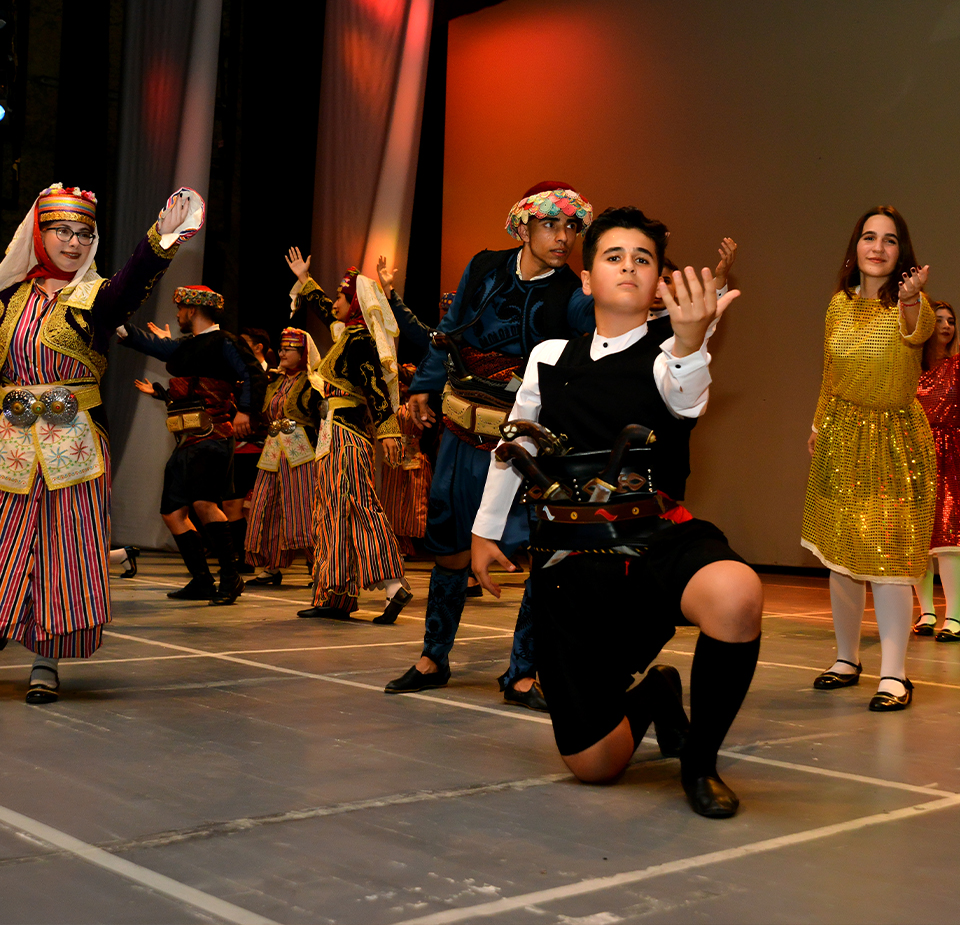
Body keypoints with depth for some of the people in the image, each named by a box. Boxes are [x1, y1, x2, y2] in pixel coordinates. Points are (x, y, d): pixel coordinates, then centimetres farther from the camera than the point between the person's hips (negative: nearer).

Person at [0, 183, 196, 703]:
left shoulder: (95, 297, 0)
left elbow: (133, 282, -22)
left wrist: (161, 239, -40)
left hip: (73, 445, -2)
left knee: (66, 551, 0)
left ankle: (47, 663, 11)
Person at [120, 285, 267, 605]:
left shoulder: (222, 342, -4)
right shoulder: (183, 347, 21)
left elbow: (254, 375, -13)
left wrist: (245, 410, -26)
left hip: (212, 437, -9)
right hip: (186, 442, 9)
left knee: (203, 502, -25)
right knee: (172, 512, 6)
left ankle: (231, 577, -16)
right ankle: (201, 582, 12)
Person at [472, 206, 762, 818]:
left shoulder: (667, 352, 2)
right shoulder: (551, 358, 10)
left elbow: (686, 401, -23)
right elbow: (512, 445, 24)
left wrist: (690, 342, -44)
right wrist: (486, 529, 28)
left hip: (662, 538, -1)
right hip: (572, 557, 2)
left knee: (737, 595, -38)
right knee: (593, 766, -5)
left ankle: (701, 757, -9)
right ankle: (653, 696, 33)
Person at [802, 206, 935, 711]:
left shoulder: (909, 302, -11)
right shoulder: (839, 304, 4)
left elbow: (919, 329, -38)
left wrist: (911, 298, -59)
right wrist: (819, 425, 21)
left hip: (895, 441, -4)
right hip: (842, 437, 4)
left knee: (887, 556, -9)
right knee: (839, 554, 9)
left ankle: (893, 673, -3)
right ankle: (847, 658, 24)